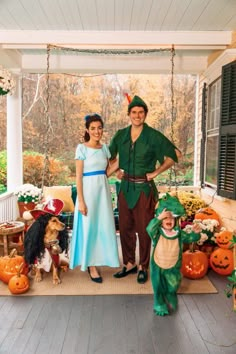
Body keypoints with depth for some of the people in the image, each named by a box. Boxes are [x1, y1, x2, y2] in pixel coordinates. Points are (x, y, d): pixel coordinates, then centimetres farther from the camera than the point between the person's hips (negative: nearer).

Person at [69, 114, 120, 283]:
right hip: (88, 190, -5)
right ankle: (91, 265, 17)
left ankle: (95, 261, 28)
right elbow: (78, 176, -10)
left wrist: (119, 163, 2)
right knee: (89, 227, 4)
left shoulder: (105, 148, 9)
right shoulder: (82, 148, -7)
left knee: (104, 227, 10)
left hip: (103, 190, 6)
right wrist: (81, 200, -14)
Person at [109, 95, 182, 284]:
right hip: (125, 187, 4)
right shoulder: (121, 135, 4)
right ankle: (129, 264, 27)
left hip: (144, 188, -4)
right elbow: (110, 155, 20)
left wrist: (156, 172, -5)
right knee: (125, 228, 11)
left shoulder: (154, 136, -8)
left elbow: (175, 154, -3)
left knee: (144, 229, 5)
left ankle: (143, 267, 21)